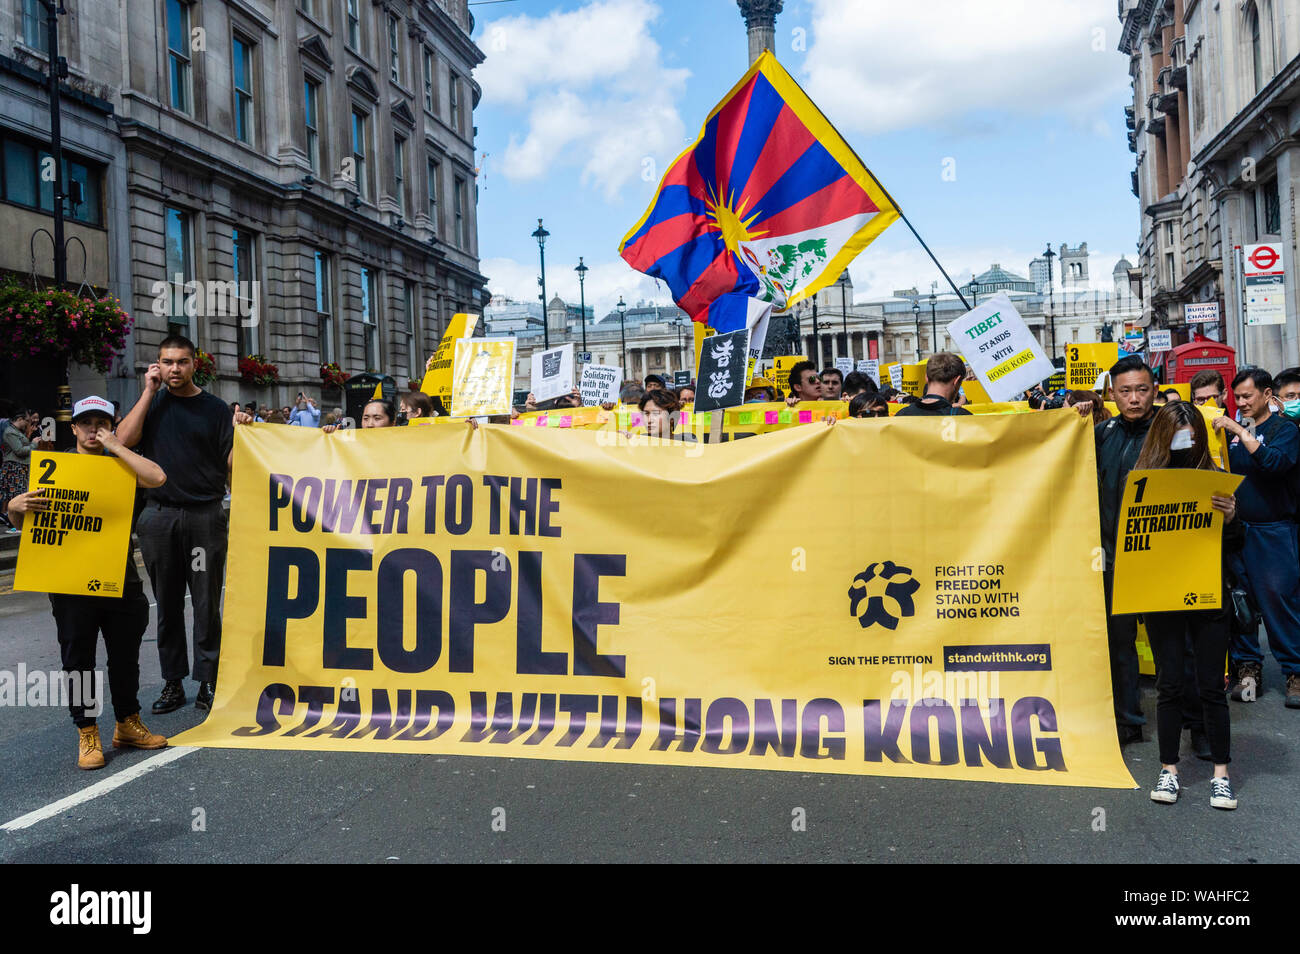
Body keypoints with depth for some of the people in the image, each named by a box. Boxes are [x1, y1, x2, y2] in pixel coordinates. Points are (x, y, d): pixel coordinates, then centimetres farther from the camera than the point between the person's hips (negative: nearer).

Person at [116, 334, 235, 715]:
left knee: (207, 603, 1)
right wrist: (149, 391, -5)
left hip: (205, 515, -2)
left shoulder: (215, 408, 5)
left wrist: (239, 431, -17)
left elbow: (232, 463, 1)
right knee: (167, 603, 8)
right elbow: (123, 439, -7)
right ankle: (173, 682, 17)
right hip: (159, 514, 2)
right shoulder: (152, 403, 9)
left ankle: (208, 683, 9)